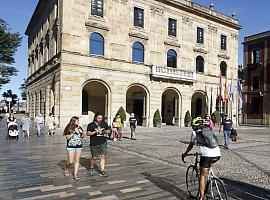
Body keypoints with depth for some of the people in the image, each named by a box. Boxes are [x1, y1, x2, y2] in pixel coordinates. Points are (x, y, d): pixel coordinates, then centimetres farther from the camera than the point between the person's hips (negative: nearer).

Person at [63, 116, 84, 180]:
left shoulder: (79, 127, 5)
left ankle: (75, 175, 12)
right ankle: (67, 170, 30)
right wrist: (74, 132, -19)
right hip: (71, 147, -4)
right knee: (70, 161, 0)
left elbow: (82, 136, 14)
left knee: (77, 161, 4)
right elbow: (67, 137, -12)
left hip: (79, 146, 4)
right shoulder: (68, 128, -7)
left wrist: (82, 132, -7)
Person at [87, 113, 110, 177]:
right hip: (94, 144, -2)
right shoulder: (91, 125, -3)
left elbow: (108, 130, 15)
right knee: (94, 157, 6)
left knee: (102, 156, -2)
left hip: (103, 143, 2)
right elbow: (88, 133, -6)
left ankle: (102, 171, 8)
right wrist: (95, 132, -21)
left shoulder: (104, 123, 6)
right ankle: (91, 168, 33)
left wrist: (105, 131, -8)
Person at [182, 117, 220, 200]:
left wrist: (185, 154, 37)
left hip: (207, 155, -5)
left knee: (202, 176, 7)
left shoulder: (195, 133, 10)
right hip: (217, 155, 6)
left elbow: (191, 146, 21)